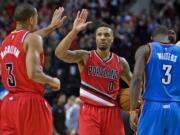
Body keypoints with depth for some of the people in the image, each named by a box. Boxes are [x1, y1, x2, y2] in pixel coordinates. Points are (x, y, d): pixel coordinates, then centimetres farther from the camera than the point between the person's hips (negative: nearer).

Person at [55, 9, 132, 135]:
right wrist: (75, 31, -31)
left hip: (112, 112, 3)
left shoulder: (121, 62, 5)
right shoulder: (85, 57, -5)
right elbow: (60, 53, -22)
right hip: (89, 112, -3)